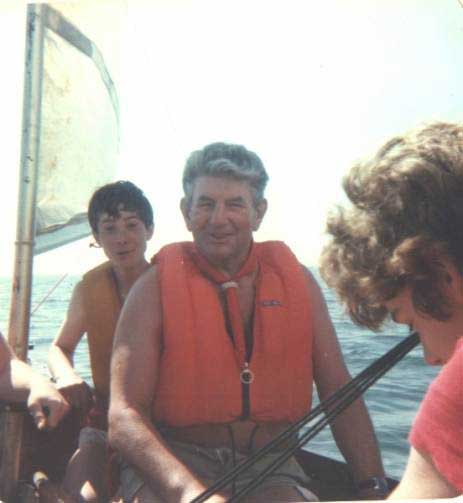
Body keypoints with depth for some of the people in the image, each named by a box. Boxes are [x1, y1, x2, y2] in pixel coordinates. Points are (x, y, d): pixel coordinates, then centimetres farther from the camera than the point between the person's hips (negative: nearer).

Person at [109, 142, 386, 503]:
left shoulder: (296, 280, 3)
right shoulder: (156, 287, -6)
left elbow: (339, 393, 3)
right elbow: (124, 416, -13)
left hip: (268, 465, 3)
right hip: (175, 458, -2)